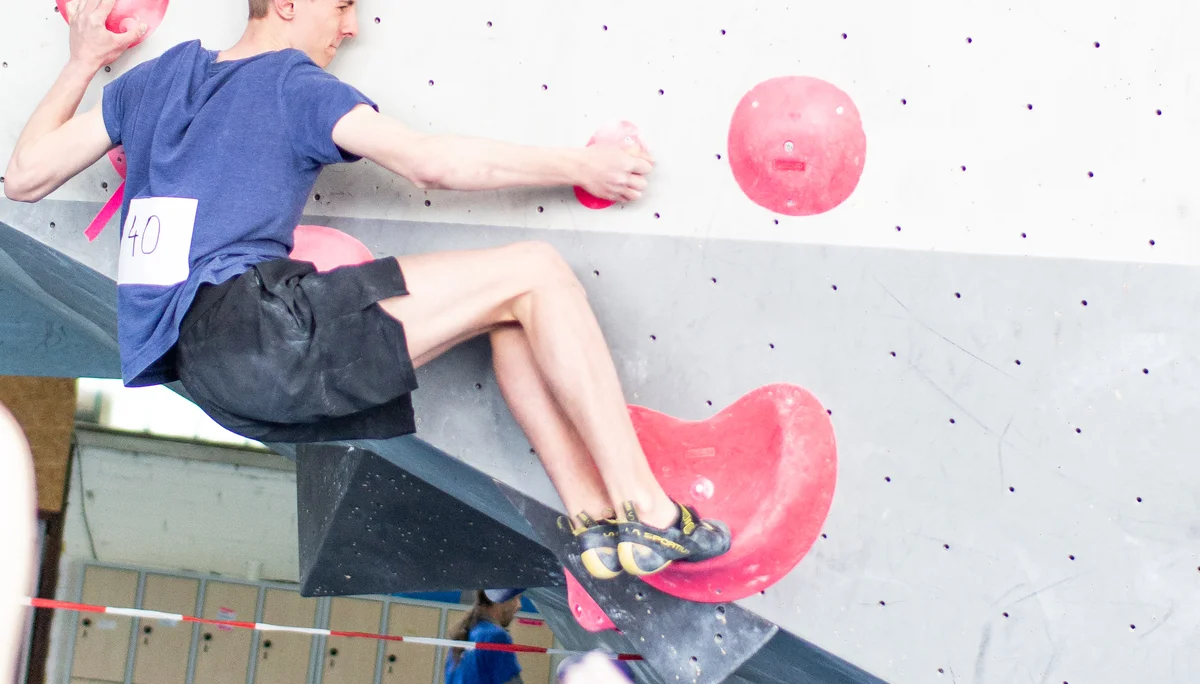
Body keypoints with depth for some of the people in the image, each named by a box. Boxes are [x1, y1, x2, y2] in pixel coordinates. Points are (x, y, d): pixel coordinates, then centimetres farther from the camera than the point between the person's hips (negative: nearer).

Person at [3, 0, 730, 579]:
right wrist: (579, 166, 5)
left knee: (512, 315, 13)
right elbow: (434, 162, -7)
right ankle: (648, 515, -10)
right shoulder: (294, 82, 2)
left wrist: (82, 64, 36)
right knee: (536, 272, -8)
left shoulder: (164, 73, 24)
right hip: (247, 326, -8)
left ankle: (596, 520, 4)